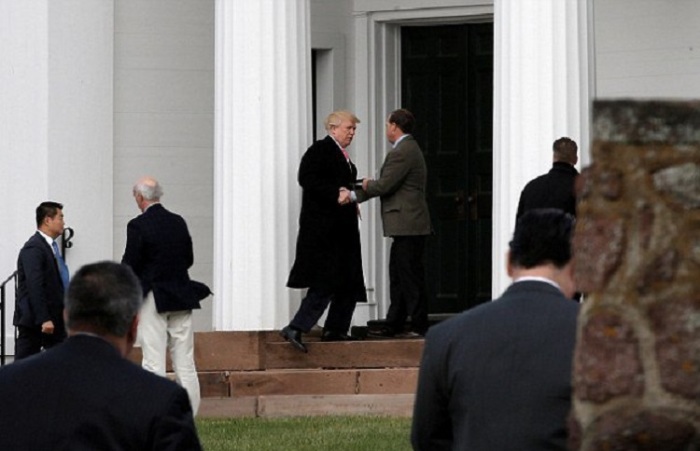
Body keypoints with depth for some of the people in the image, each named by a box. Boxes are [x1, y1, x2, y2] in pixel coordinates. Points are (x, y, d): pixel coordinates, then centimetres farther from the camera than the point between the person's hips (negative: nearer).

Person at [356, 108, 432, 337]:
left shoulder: (401, 152, -15)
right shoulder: (410, 149, 18)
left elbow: (385, 185, -19)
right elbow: (390, 185, 21)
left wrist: (367, 185, 2)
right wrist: (358, 195, 20)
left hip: (407, 224, -11)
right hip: (407, 226, 11)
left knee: (411, 276, -6)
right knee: (398, 276, 13)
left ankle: (419, 325, -4)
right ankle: (394, 325, 17)